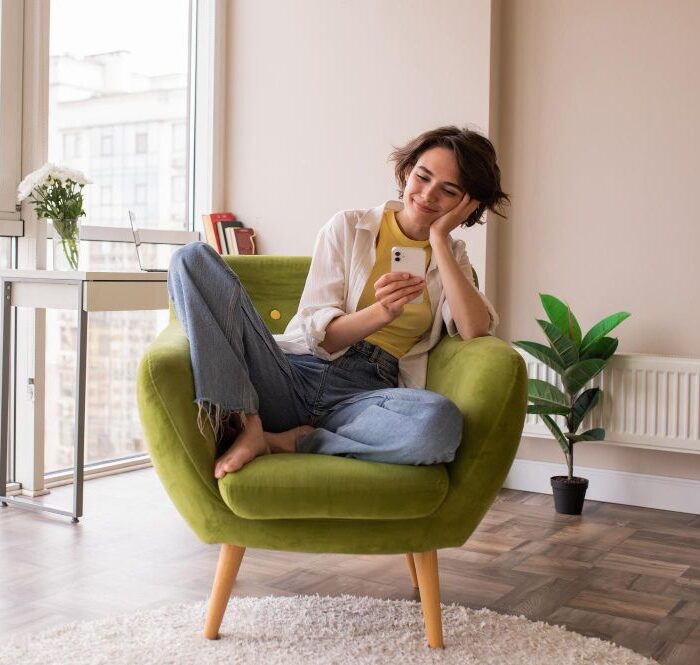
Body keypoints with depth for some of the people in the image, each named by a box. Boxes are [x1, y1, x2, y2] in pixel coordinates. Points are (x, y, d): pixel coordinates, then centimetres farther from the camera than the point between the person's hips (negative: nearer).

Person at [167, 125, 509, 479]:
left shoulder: (451, 255, 18)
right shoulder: (349, 226, 11)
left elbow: (474, 329, -4)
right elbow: (319, 334, 2)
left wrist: (439, 238, -2)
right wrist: (381, 313, -17)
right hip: (294, 373, 0)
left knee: (441, 421, -38)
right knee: (194, 257, -18)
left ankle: (285, 442, -20)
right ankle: (244, 426, -29)